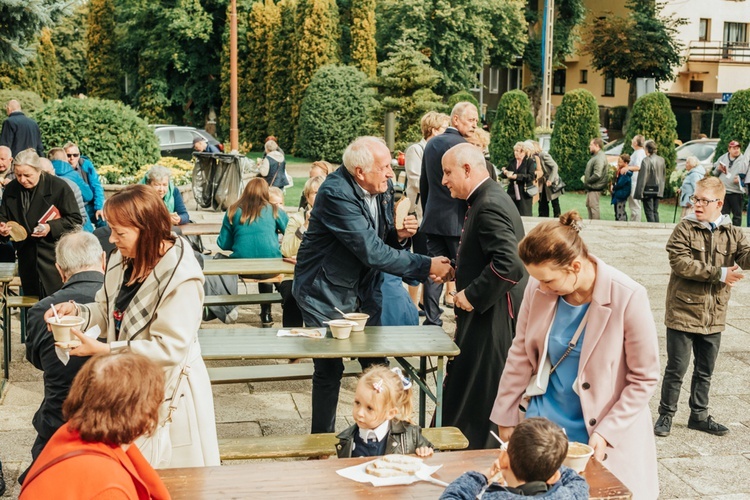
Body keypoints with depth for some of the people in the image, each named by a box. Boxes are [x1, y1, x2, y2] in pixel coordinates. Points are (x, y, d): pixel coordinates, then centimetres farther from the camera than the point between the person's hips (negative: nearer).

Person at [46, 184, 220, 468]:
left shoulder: (181, 278, -25)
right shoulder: (123, 259, 0)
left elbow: (170, 348, -25)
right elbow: (110, 310, 13)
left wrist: (104, 350, -26)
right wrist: (77, 311, -8)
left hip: (166, 392, -7)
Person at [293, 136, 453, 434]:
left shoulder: (383, 187, -5)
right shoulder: (336, 193, -28)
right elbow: (372, 252, -31)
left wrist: (399, 235, -16)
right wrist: (427, 266, -29)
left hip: (363, 287, 7)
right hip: (326, 293, -7)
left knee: (376, 364, 9)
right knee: (329, 370, 0)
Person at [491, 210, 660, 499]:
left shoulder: (628, 299, -20)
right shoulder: (539, 289, -10)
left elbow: (644, 379, -11)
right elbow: (521, 356, 2)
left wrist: (606, 433, -14)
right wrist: (506, 417, 7)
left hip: (600, 434, -3)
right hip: (543, 422, 3)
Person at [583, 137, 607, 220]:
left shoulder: (599, 158, -21)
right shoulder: (595, 156, 13)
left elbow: (597, 175, -27)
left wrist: (587, 181, -15)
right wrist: (585, 175, 8)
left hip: (595, 187, -11)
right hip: (591, 187, 11)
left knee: (593, 206, -6)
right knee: (589, 205, 19)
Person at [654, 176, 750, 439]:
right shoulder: (684, 230, -7)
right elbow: (681, 263, -18)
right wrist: (719, 273, -19)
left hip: (713, 316, 4)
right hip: (683, 312, -4)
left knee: (705, 371, 16)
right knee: (676, 369, 5)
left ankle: (699, 415, 31)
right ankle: (666, 415, 19)